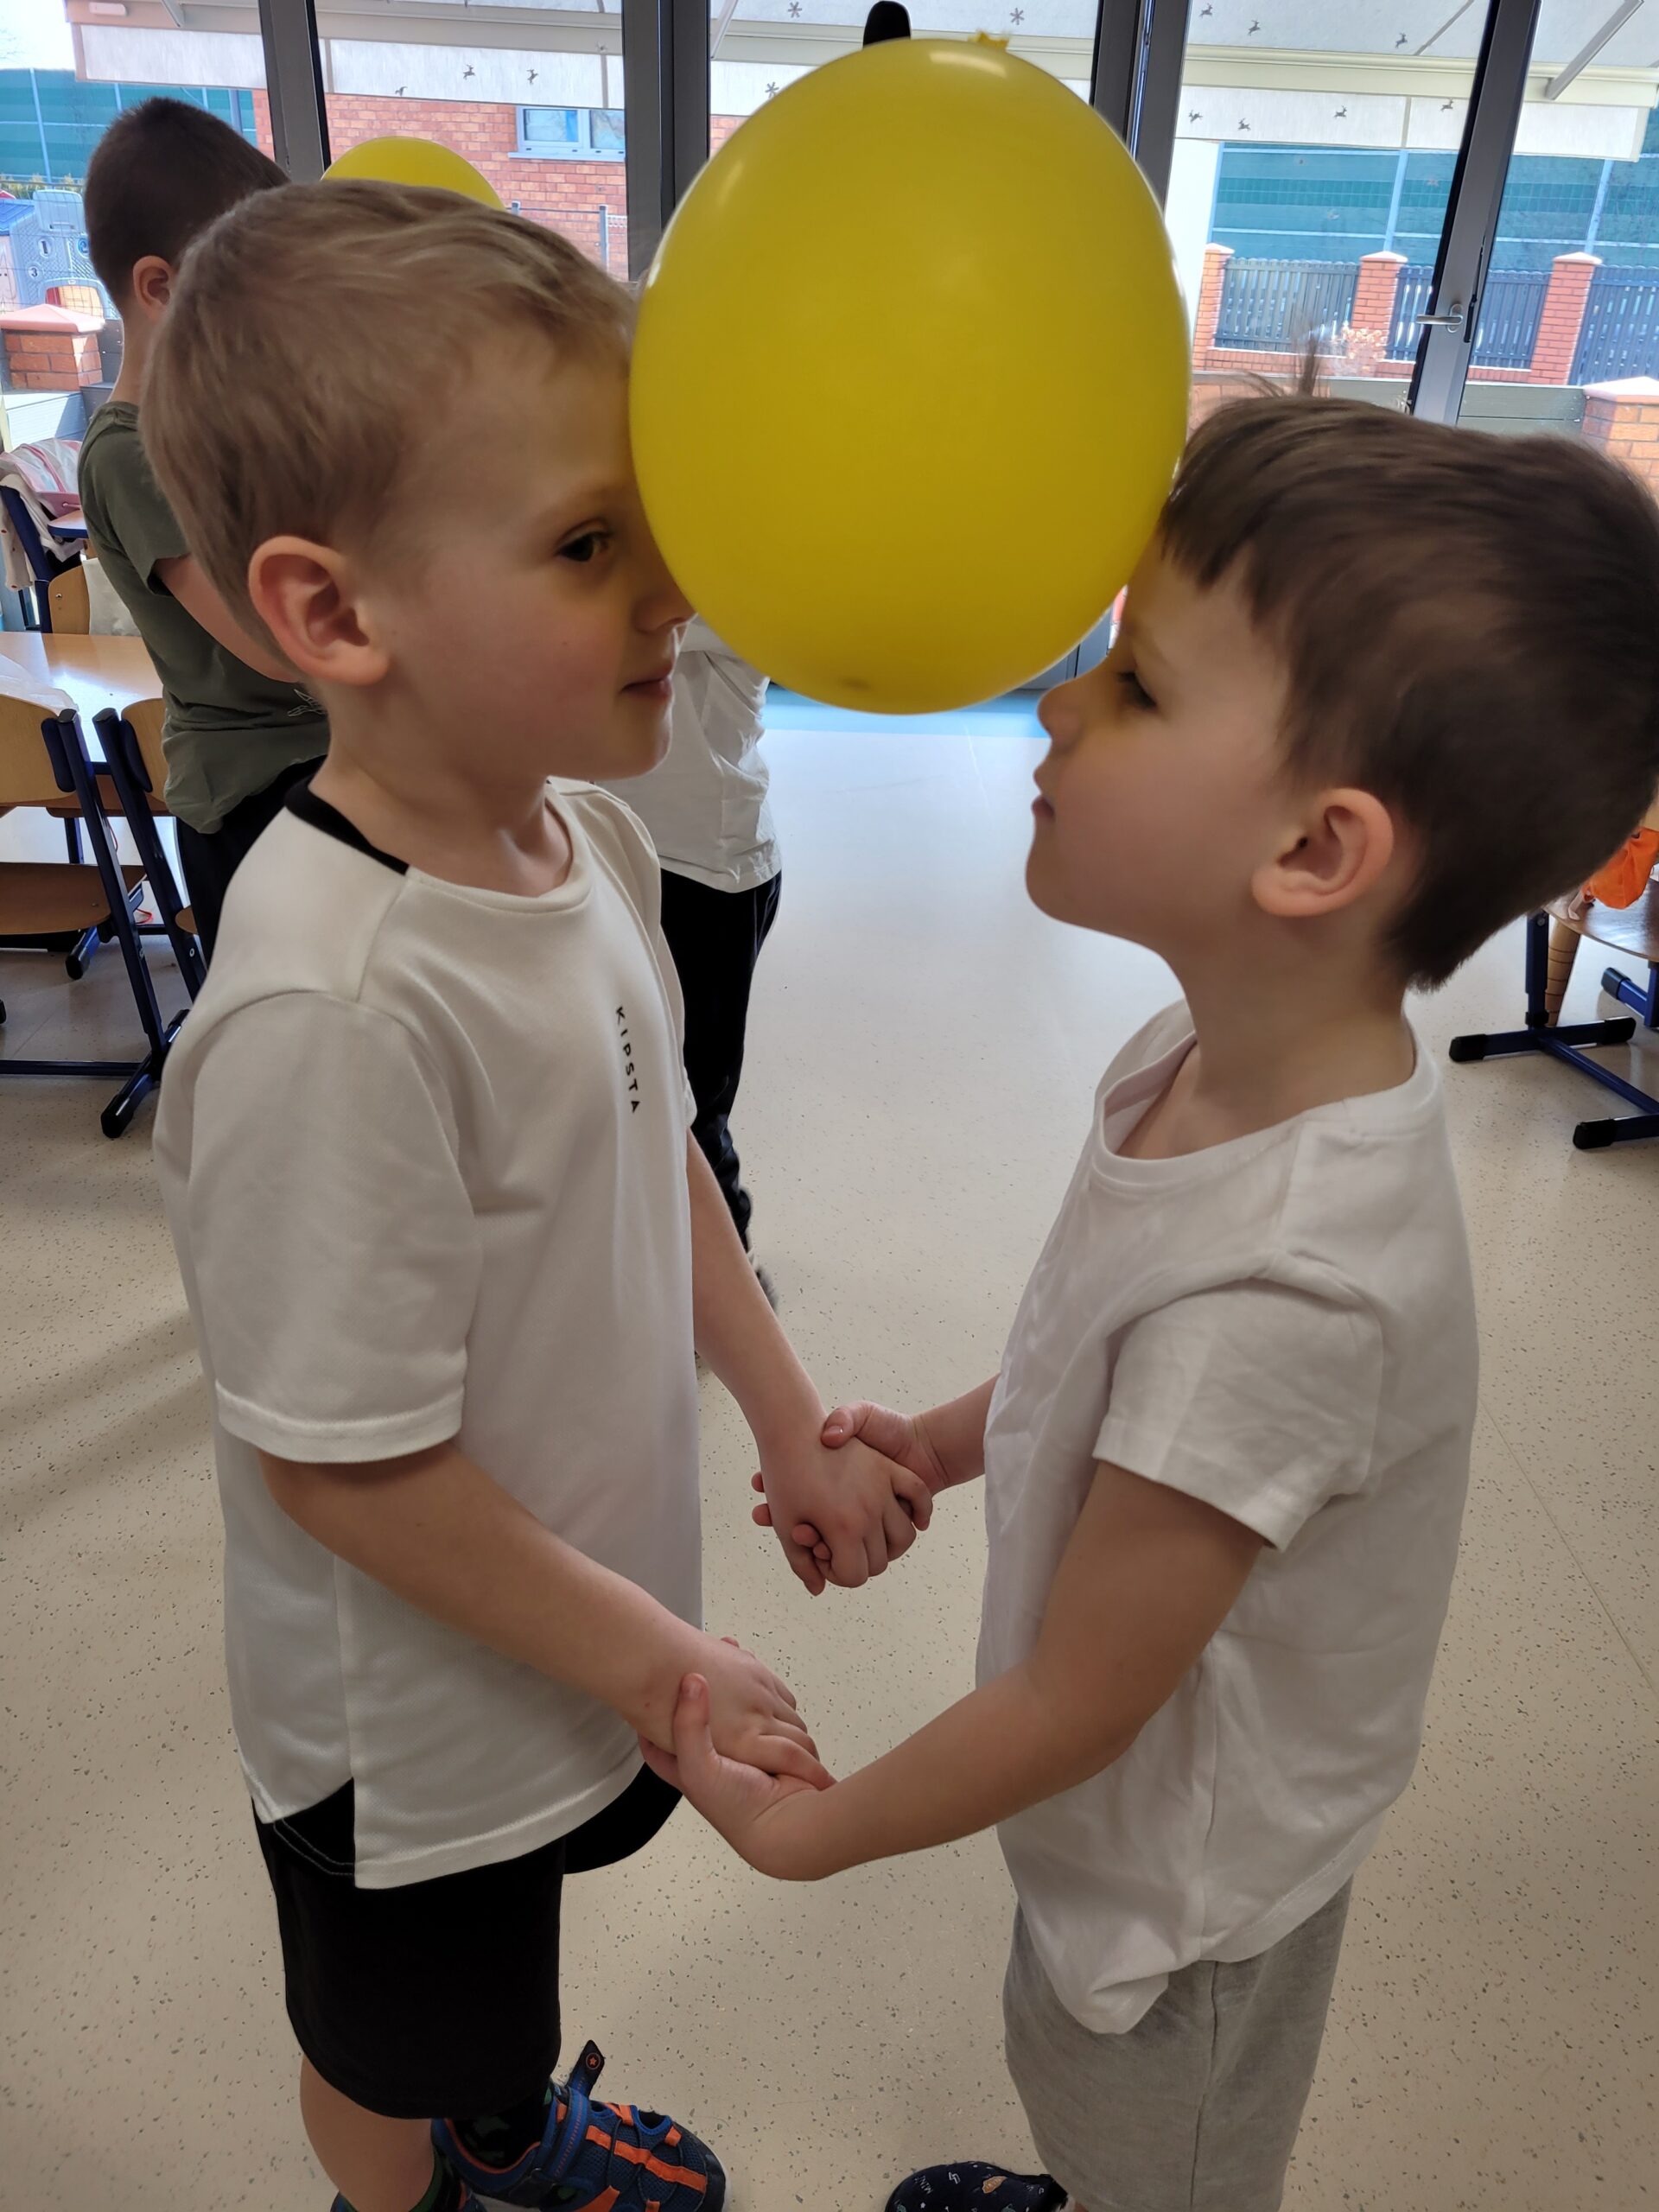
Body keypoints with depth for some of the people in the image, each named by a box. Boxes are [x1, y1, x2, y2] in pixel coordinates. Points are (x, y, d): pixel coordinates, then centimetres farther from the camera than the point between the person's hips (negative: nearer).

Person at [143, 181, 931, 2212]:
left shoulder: (588, 835, -11)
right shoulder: (333, 1004, -36)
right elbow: (343, 1468, -27)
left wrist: (793, 1431, 5)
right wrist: (664, 1667, -15)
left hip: (578, 1614, 7)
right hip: (414, 1692, -7)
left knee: (502, 1951, 36)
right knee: (390, 2048, 27)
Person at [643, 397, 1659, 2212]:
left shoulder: (1287, 1281, -41)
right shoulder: (1218, 1061, -16)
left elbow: (1073, 1709, -27)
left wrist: (796, 1828, -13)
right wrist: (939, 1441, 0)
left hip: (1182, 1885, -7)